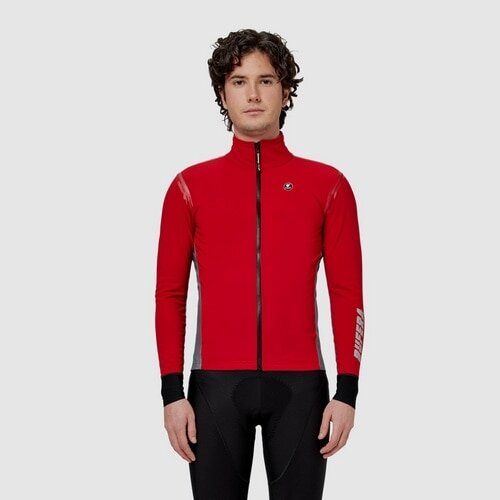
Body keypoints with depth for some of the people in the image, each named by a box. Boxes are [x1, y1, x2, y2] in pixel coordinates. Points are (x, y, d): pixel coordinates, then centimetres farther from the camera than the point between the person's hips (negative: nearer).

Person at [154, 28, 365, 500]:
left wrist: (347, 392, -4)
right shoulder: (190, 186, 5)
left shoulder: (328, 185, 4)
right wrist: (172, 392, -3)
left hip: (299, 385, 0)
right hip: (216, 385, 0)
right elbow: (169, 295, 4)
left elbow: (347, 294, 3)